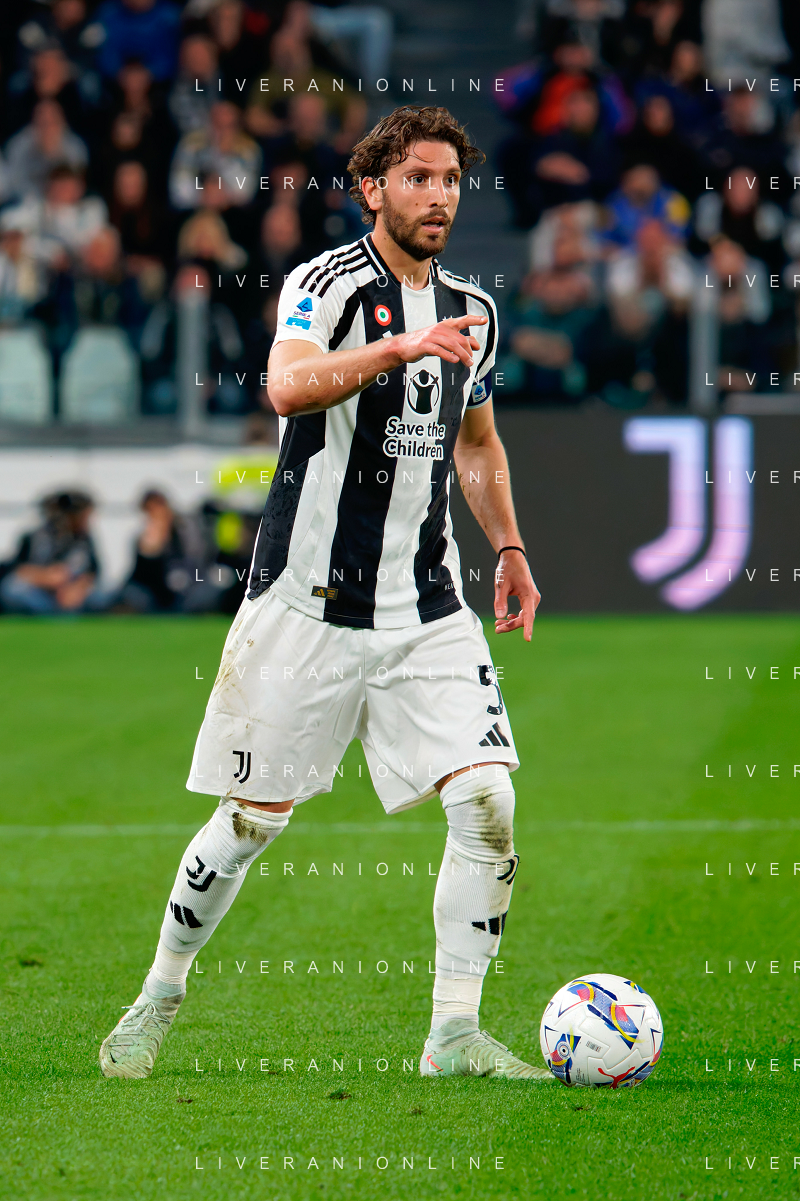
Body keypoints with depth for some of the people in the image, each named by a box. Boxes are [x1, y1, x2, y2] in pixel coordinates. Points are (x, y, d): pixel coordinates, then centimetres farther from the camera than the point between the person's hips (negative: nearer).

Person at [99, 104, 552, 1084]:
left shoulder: (470, 312, 11)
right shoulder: (331, 283, -10)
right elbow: (288, 384, -31)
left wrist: (508, 546, 19)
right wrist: (397, 347, -43)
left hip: (428, 612, 5)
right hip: (309, 598, -5)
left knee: (487, 802, -11)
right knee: (253, 820, 3)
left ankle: (454, 1036, -5)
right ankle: (160, 996, 26)